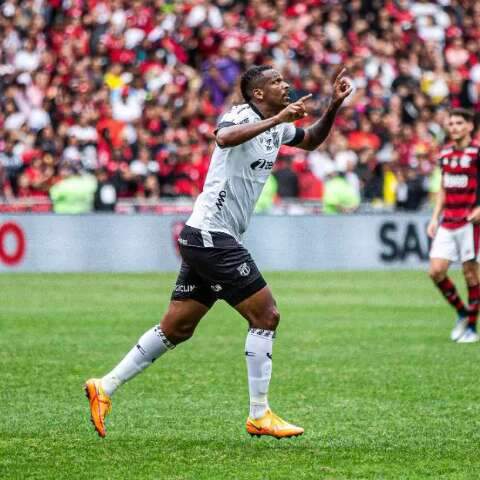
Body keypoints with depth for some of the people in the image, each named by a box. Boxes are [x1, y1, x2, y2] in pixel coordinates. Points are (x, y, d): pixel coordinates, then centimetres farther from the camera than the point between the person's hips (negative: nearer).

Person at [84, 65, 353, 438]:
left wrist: (334, 106, 17)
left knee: (177, 328, 10)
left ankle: (105, 387, 14)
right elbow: (225, 137, -36)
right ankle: (259, 414, -3)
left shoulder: (277, 126, 14)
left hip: (204, 239, 9)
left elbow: (312, 140, 33)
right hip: (210, 235, -9)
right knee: (266, 315, -8)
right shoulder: (242, 115, -13)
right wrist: (275, 120, -37)